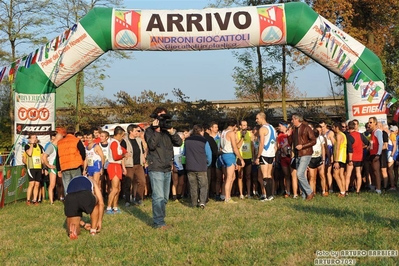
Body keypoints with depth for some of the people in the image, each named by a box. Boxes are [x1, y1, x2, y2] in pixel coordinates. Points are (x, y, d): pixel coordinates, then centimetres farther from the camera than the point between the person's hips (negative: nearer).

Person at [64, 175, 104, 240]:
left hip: (69, 199, 2)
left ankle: (72, 229, -15)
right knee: (95, 204, 37)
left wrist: (83, 224, 48)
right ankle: (93, 230, 29)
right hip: (85, 196, -2)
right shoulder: (91, 181, 39)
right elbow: (101, 203, 30)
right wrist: (100, 221, 38)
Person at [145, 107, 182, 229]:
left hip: (167, 169, 7)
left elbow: (179, 143, 3)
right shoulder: (150, 130, -1)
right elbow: (152, 145, -18)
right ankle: (158, 222, -5)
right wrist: (157, 130, -18)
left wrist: (172, 132, -12)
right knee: (158, 197, -11)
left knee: (165, 198, 12)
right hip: (156, 169, -7)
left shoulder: (167, 130, 14)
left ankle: (160, 220, 21)